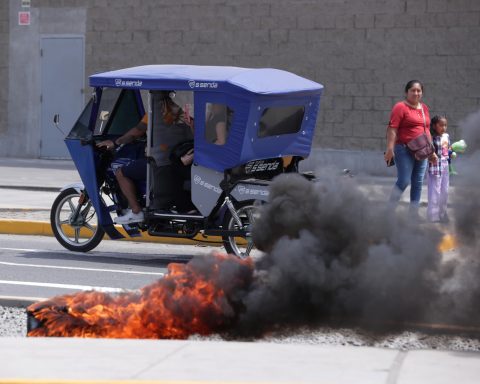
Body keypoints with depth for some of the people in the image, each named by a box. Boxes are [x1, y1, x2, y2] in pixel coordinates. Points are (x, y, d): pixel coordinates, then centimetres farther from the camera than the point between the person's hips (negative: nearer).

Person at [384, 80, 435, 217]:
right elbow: (392, 129, -13)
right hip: (404, 150, -7)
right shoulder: (400, 107, -6)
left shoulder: (424, 108, 16)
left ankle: (414, 212, 10)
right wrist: (390, 149, -21)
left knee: (418, 183, 5)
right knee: (404, 181, -11)